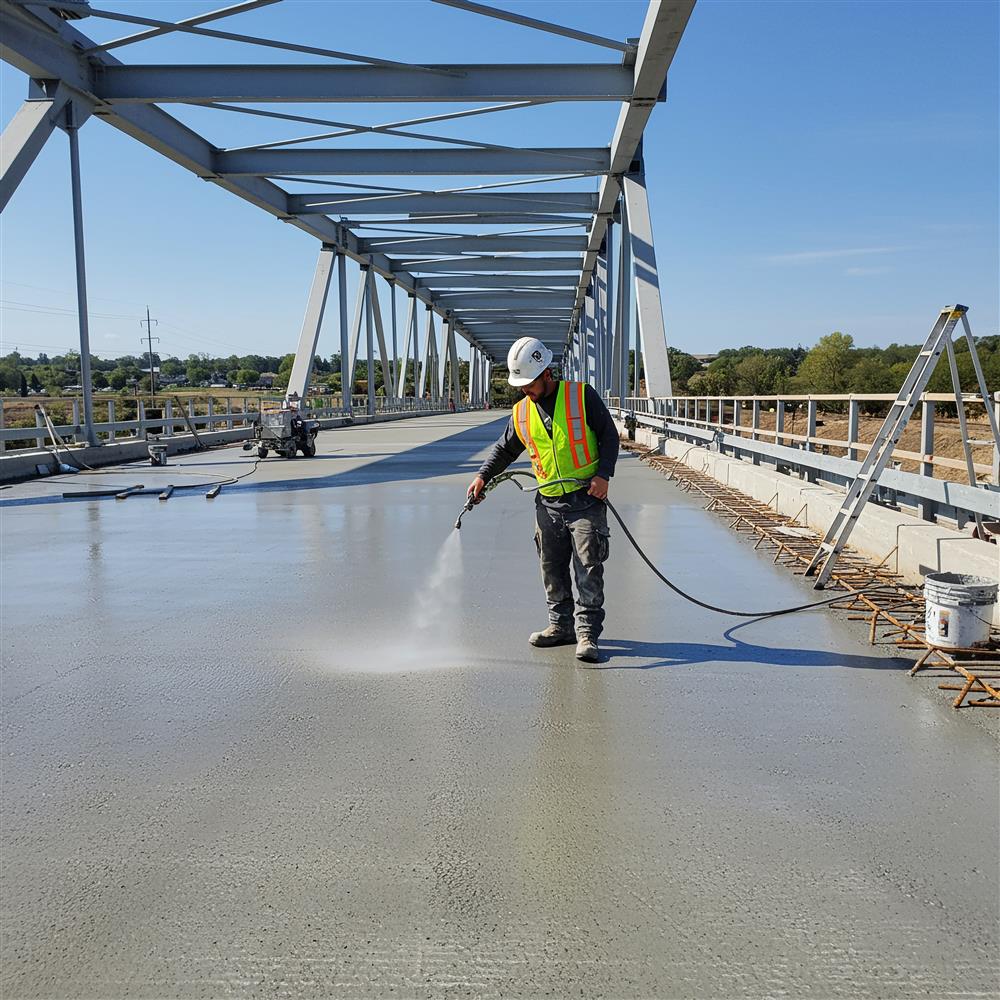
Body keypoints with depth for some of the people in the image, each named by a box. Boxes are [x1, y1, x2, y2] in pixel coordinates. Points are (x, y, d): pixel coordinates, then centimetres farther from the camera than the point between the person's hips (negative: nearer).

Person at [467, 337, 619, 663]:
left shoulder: (582, 396, -6)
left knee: (588, 568, -6)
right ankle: (562, 625, 23)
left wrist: (603, 475, -12)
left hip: (586, 499, -5)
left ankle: (587, 633, -2)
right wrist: (483, 477, 7)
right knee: (552, 569, 10)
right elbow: (504, 449, 19)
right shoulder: (521, 413, 6)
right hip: (548, 503, 5)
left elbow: (609, 435, -2)